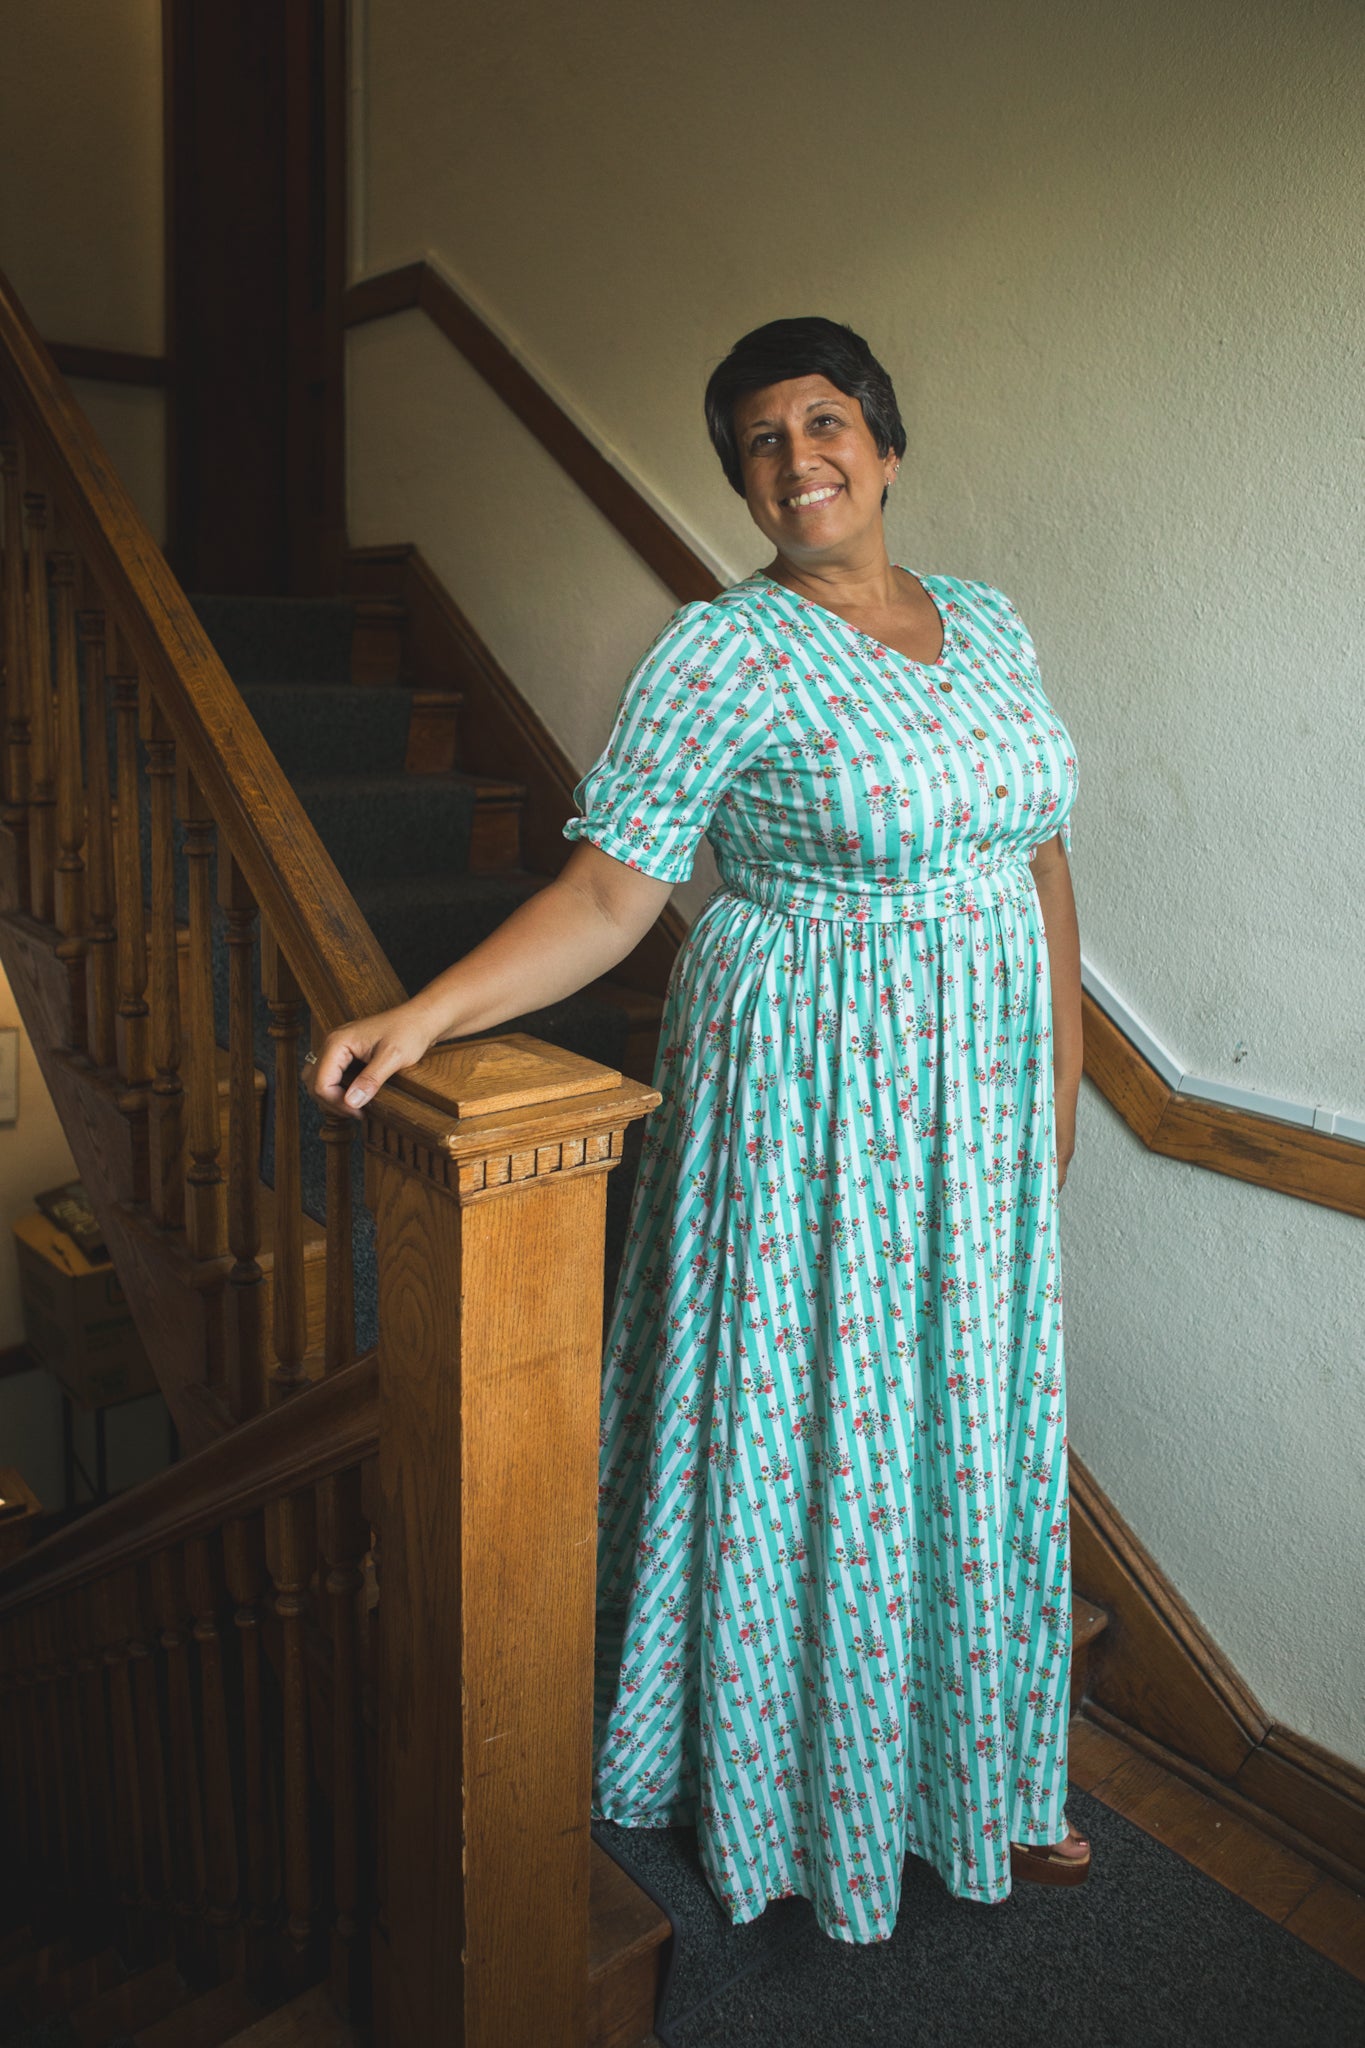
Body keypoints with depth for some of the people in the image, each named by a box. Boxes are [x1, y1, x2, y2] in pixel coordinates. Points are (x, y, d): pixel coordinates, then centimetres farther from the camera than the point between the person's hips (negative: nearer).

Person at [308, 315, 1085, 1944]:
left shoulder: (990, 625, 9)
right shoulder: (721, 656, -10)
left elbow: (1041, 858, 13)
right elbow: (605, 897, -16)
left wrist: (1062, 1076, 11)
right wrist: (424, 1014, -28)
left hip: (980, 1104, 6)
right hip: (810, 1100, -6)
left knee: (975, 1432, 17)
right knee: (810, 1439, 7)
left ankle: (979, 1775, 42)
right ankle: (804, 1796, 35)